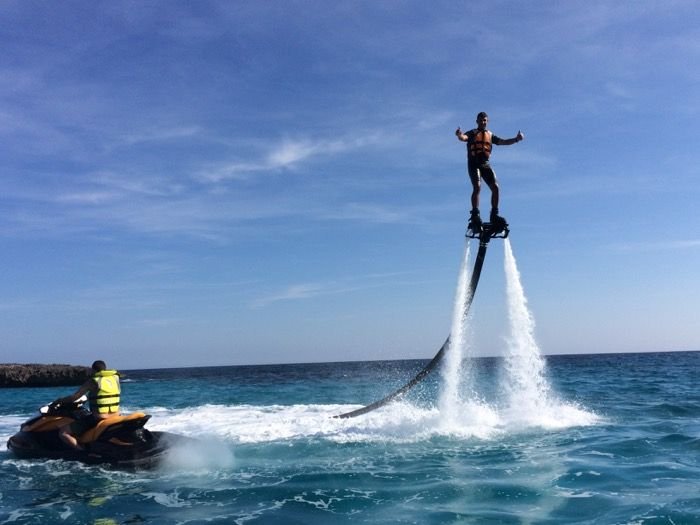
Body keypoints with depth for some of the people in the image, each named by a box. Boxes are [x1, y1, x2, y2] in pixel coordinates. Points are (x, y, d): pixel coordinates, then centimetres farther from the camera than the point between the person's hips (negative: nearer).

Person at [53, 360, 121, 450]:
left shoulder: (93, 381, -8)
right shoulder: (115, 378, 7)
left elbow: (73, 398, -6)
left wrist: (59, 400, 12)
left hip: (98, 419, -7)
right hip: (115, 418, 7)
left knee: (62, 433, -1)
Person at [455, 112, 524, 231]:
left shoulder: (490, 135, 20)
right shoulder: (472, 133, 7)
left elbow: (503, 142, 10)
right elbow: (463, 138, -14)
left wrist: (516, 139, -7)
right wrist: (459, 135, -39)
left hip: (485, 164, 4)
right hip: (474, 163, -4)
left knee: (495, 187, -9)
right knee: (477, 187, -21)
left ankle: (494, 214, 1)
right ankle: (475, 215, -18)